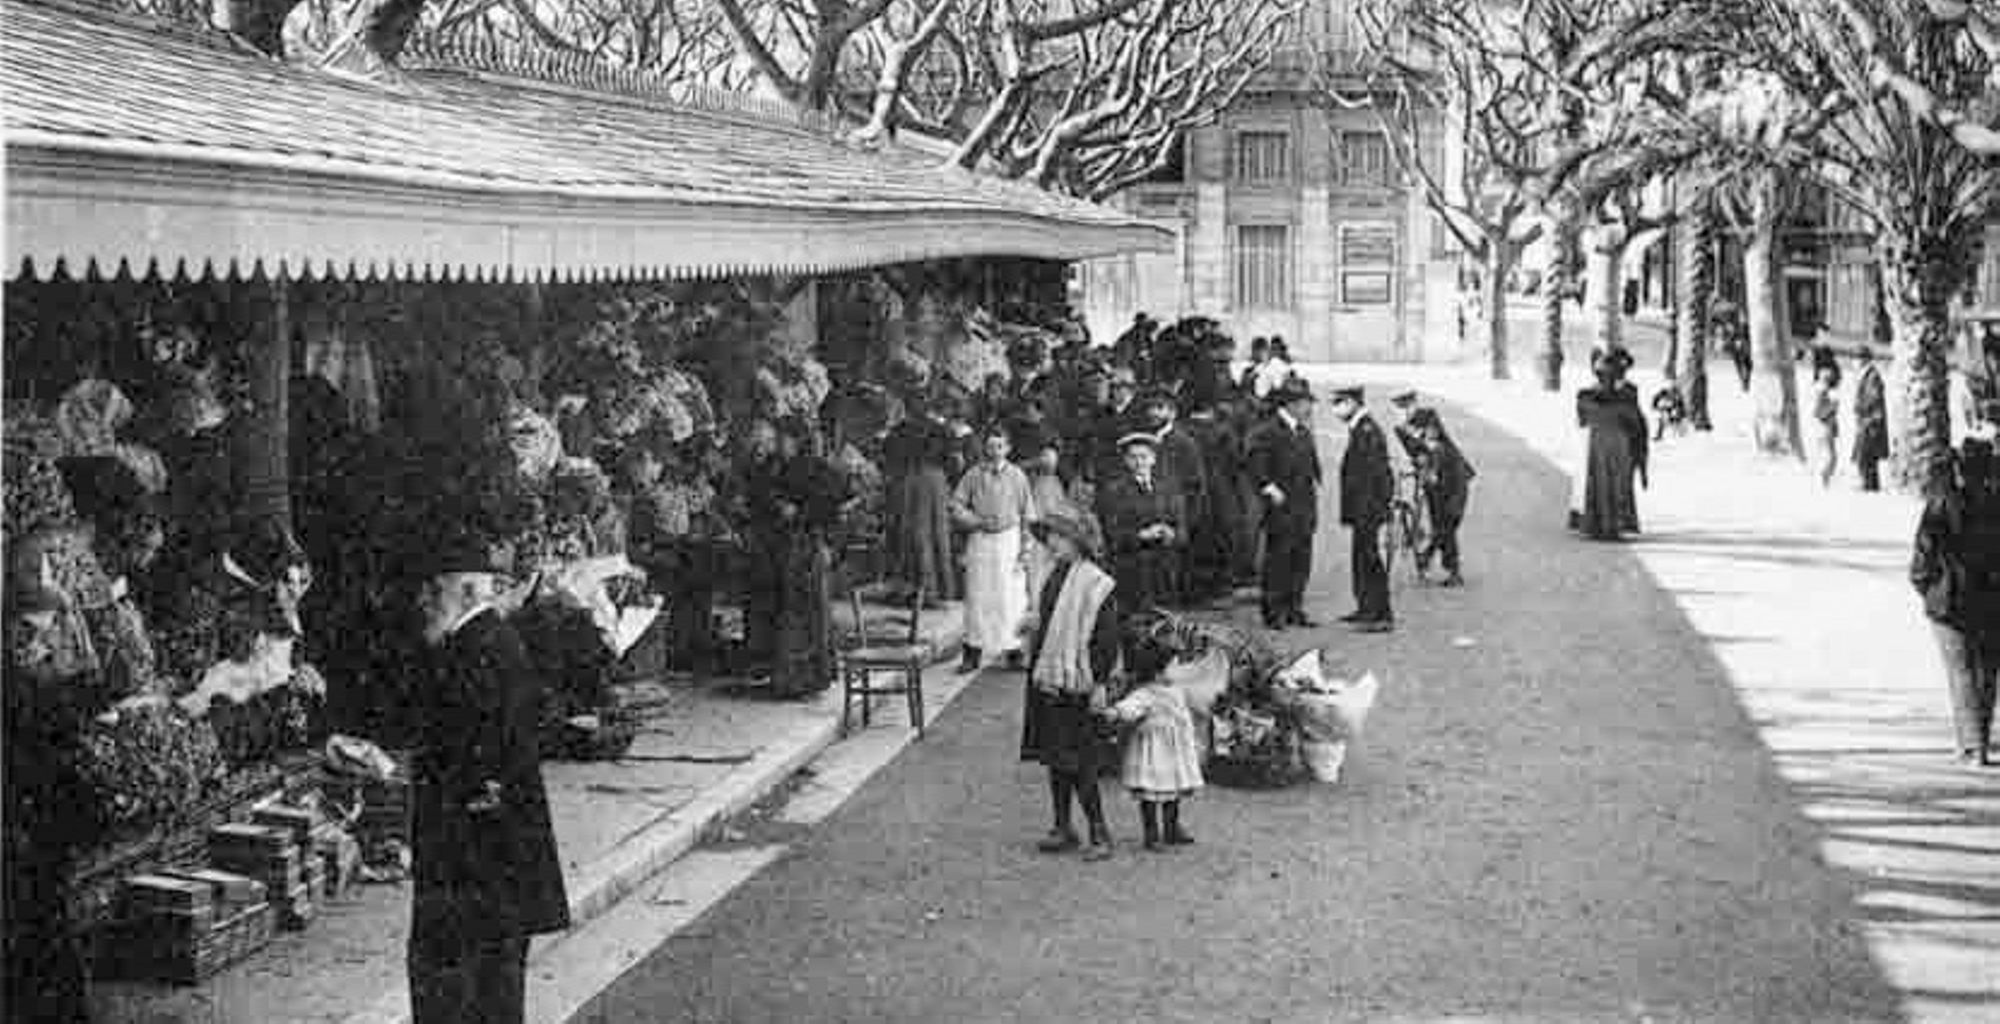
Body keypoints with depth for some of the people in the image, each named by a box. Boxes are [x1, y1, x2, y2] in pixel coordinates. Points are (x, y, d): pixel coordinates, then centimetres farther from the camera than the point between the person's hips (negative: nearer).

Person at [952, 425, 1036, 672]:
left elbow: (1028, 513, 6)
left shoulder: (1017, 476, 3)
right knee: (978, 597, 2)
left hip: (1009, 540, 0)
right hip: (980, 541, 0)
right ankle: (973, 653, 9)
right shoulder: (973, 475, 2)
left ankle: (1014, 652, 6)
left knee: (1011, 598, -2)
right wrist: (979, 521, -9)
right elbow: (956, 507, 4)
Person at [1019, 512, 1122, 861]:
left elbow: (1106, 637, -14)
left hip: (1074, 685, -8)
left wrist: (1100, 682, -18)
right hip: (1046, 681, 8)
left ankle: (1099, 833, 4)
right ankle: (1063, 829, 22)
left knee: (1076, 763, -6)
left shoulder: (1096, 584, -12)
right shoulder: (1055, 579, 13)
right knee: (1054, 757, 12)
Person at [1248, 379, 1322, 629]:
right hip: (1282, 508, -8)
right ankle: (1274, 612, 1)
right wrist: (1270, 489, -17)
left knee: (1301, 561, 9)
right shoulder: (1270, 432, -11)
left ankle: (1294, 610, 16)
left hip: (1305, 507, 8)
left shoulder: (1304, 432, 15)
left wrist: (1315, 483, 14)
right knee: (1278, 560, -4)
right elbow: (1255, 462, -15)